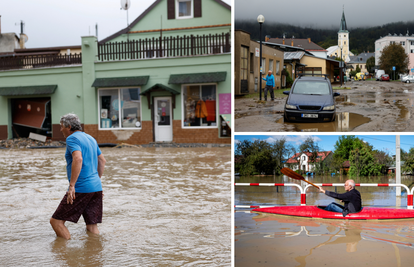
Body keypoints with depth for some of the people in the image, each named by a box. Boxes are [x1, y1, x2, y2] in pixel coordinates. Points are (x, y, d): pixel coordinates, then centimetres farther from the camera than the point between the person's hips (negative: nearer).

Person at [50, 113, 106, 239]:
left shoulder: (72, 139, -8)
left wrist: (72, 185, -25)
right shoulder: (90, 138, 19)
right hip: (96, 187, 9)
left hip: (81, 188, -9)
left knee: (56, 221, -2)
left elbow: (78, 159, -25)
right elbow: (102, 161, 25)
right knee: (92, 226, 11)